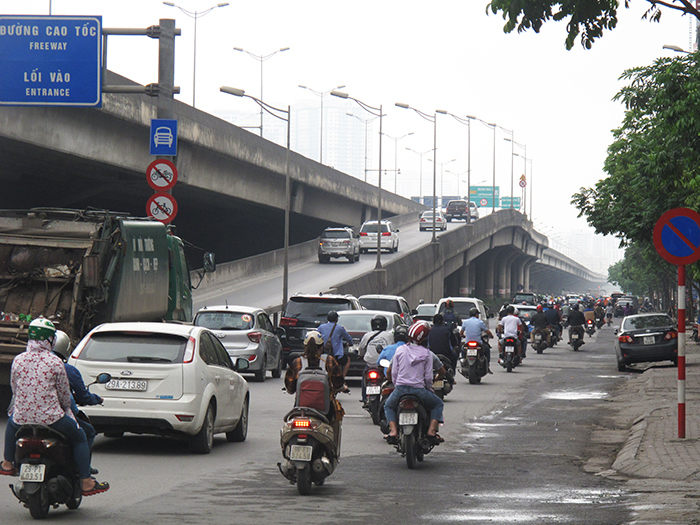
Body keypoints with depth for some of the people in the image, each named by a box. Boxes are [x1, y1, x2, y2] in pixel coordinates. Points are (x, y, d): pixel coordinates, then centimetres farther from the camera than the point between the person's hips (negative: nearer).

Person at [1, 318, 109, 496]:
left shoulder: (18, 360, 1)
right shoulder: (55, 362, -8)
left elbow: (14, 390, 12)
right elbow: (64, 393, 0)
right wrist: (66, 409, 22)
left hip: (22, 417, 3)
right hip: (51, 418, -3)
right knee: (79, 438, 17)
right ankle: (86, 482, 13)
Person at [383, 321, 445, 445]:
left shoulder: (400, 350, 3)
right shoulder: (426, 353, -2)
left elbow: (393, 373, 8)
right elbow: (428, 376, -1)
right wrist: (429, 388, 19)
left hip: (400, 388, 2)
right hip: (419, 390, -1)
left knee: (388, 406, 30)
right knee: (438, 404, 24)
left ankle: (393, 431, 6)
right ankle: (431, 431, 4)